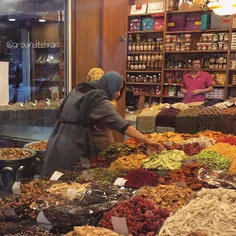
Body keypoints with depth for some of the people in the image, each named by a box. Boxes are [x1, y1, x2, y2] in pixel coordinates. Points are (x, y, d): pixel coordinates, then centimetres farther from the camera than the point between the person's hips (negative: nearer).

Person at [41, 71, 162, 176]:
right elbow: (122, 125, -23)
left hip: (58, 138, 8)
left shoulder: (80, 89, 11)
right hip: (72, 143, -8)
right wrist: (146, 141, -25)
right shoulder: (100, 101, -15)